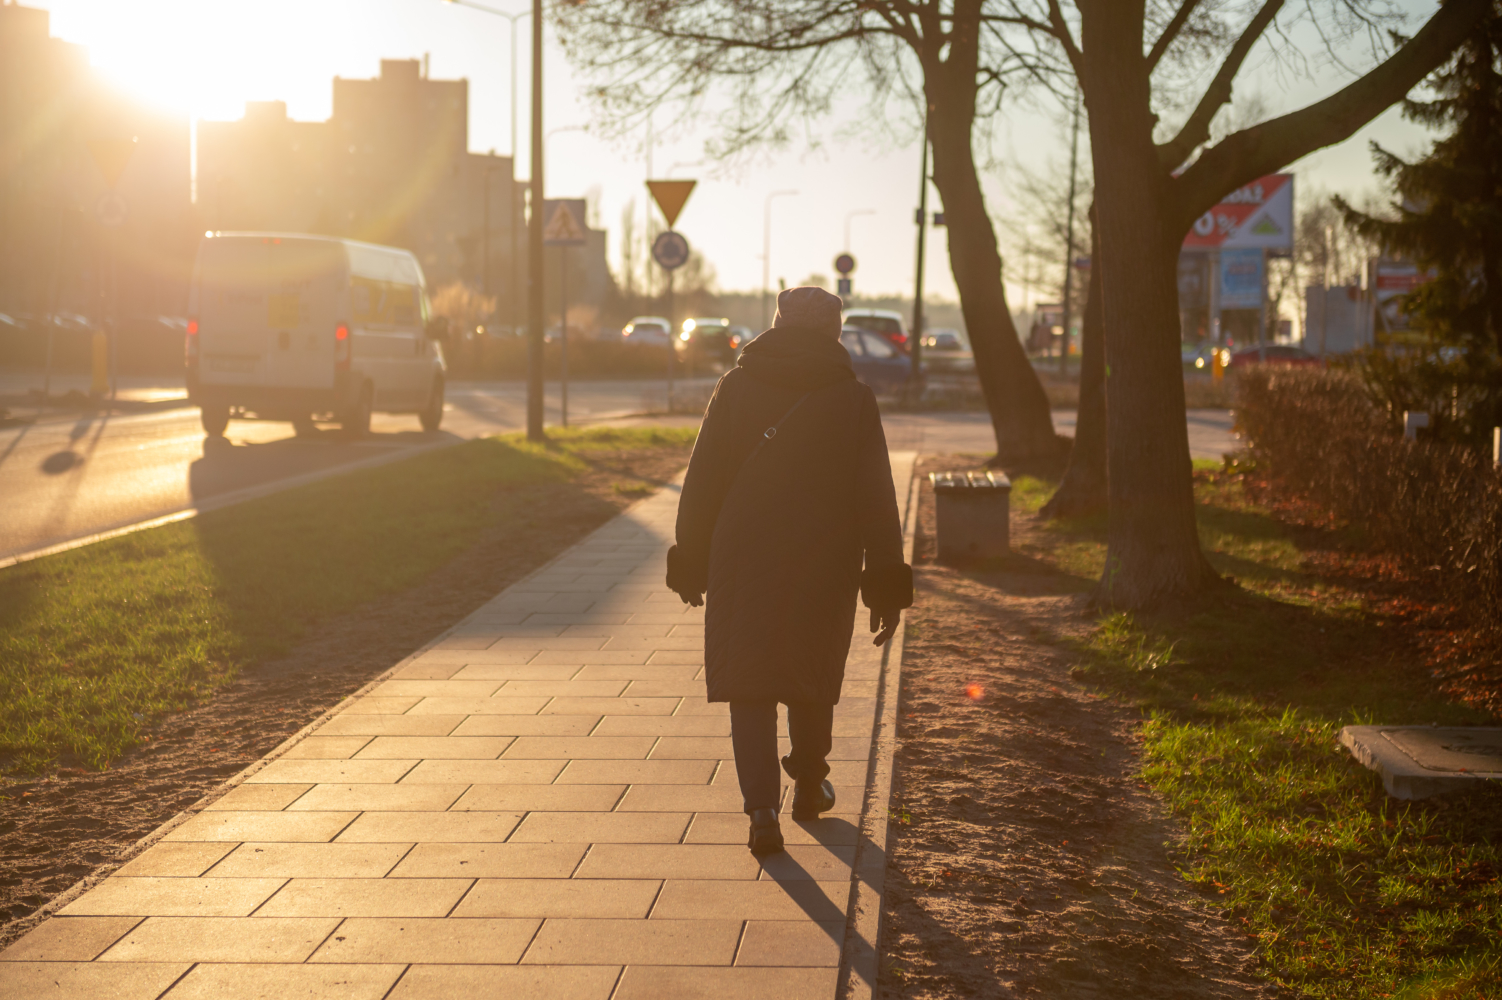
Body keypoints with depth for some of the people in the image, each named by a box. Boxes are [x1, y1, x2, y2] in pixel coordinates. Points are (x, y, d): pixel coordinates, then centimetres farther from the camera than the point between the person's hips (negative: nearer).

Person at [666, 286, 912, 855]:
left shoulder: (734, 388, 0)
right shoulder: (854, 400, -2)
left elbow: (701, 483, 0)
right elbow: (877, 500, -3)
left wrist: (691, 563, 9)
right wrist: (886, 588, 1)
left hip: (743, 568, -1)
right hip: (824, 569, 1)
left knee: (749, 684, 2)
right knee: (813, 678, 19)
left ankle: (762, 809, -11)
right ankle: (809, 786, 35)